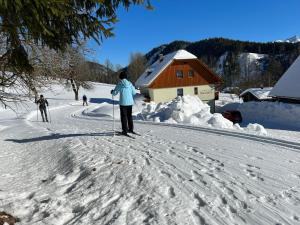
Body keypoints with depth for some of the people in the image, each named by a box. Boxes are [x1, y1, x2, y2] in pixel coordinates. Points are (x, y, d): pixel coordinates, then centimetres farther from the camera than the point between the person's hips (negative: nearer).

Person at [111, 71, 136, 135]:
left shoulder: (119, 84, -6)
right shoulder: (130, 83, 3)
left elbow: (114, 93, -2)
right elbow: (134, 92, 7)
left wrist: (112, 92, 20)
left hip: (123, 103, -3)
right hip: (130, 102, 4)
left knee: (124, 116, 4)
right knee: (129, 116, 15)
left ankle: (125, 130, 4)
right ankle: (131, 129, 23)